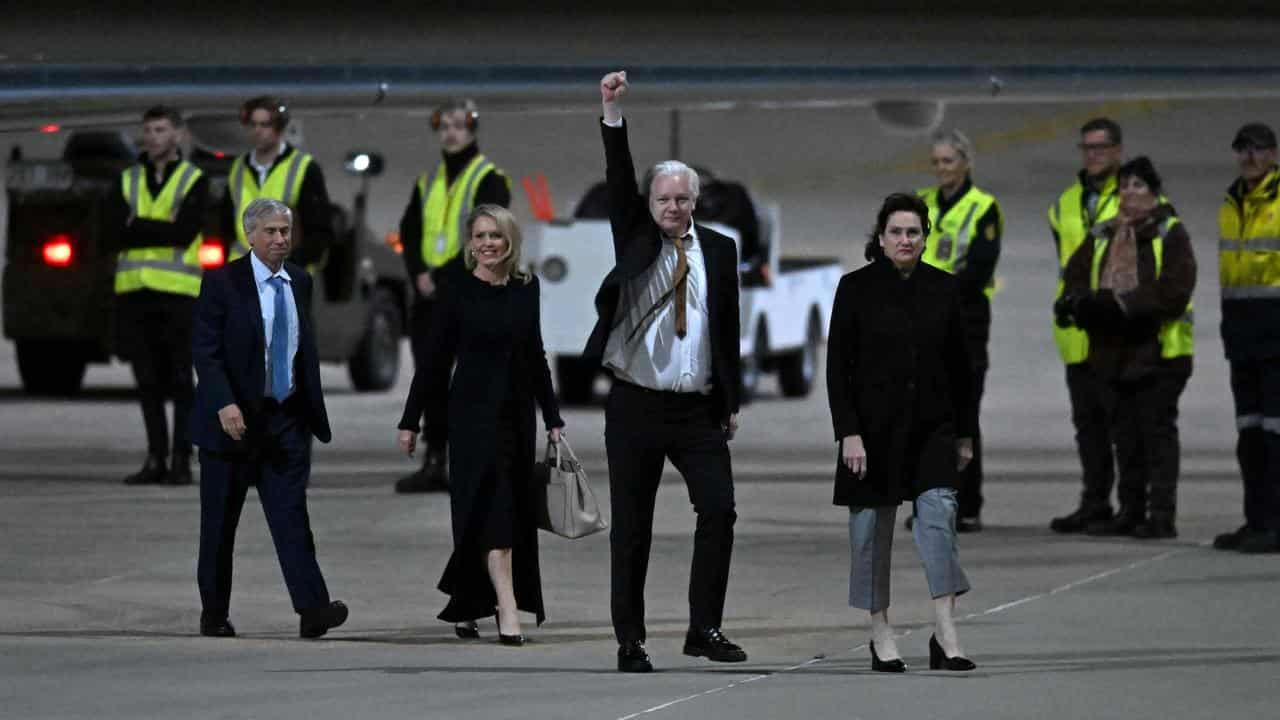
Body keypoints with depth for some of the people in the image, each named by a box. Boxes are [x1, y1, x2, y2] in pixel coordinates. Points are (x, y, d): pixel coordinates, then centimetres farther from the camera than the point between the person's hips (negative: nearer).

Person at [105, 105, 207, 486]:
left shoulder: (194, 181, 3)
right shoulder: (127, 181, 14)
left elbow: (185, 232, -13)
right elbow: (115, 233, -1)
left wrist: (137, 227, -8)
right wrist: (161, 231, -9)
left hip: (177, 292, -4)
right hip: (134, 291, 4)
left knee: (179, 379, -4)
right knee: (148, 382, 5)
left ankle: (181, 461, 0)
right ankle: (156, 459, 10)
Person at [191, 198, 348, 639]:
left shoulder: (300, 282, 9)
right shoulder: (222, 282, -8)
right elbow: (205, 351, -13)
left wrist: (314, 412, 16)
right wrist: (224, 404, -25)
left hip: (287, 418, 3)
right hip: (234, 418, -3)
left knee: (291, 515, -8)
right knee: (220, 521, 6)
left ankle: (312, 610, -18)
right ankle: (214, 614, 17)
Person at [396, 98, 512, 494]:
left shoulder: (489, 179, -4)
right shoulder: (427, 183, 17)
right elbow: (409, 234, 11)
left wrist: (441, 277, -17)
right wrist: (420, 275, -7)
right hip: (430, 299, 7)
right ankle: (433, 465, 12)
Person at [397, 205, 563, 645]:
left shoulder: (526, 290, 8)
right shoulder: (457, 292, -4)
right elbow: (435, 360, -2)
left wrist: (552, 418, 14)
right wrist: (410, 421, -3)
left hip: (517, 412, 5)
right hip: (473, 412, -5)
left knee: (515, 512, 8)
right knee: (491, 509, -12)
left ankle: (464, 607, 22)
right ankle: (508, 613, -18)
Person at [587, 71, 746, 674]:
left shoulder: (718, 250, 9)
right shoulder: (635, 238, 5)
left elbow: (729, 327, 11)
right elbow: (619, 182, -9)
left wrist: (732, 402, 10)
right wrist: (612, 117, -22)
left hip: (698, 409, 1)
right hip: (636, 404, -1)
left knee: (719, 509, -12)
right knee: (631, 528, 1)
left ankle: (705, 628, -6)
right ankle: (630, 641, 7)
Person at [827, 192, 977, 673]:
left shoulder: (942, 288, 4)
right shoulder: (856, 288, -4)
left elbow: (959, 363, 10)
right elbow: (838, 364, -6)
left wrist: (965, 432, 10)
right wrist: (848, 432, -14)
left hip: (931, 424, 1)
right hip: (874, 424, -1)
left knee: (938, 509, -14)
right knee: (873, 526, 4)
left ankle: (945, 633, -17)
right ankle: (881, 634, 17)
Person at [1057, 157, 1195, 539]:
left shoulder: (1171, 234, -6)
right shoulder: (1103, 235, 14)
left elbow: (1173, 291, -17)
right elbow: (1076, 275, 10)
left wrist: (1122, 304, -23)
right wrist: (1078, 302, -13)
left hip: (1158, 349, -6)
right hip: (1113, 350, 6)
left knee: (1157, 432, -6)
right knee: (1125, 435, 11)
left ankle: (1162, 515, -6)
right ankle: (1130, 511, 19)